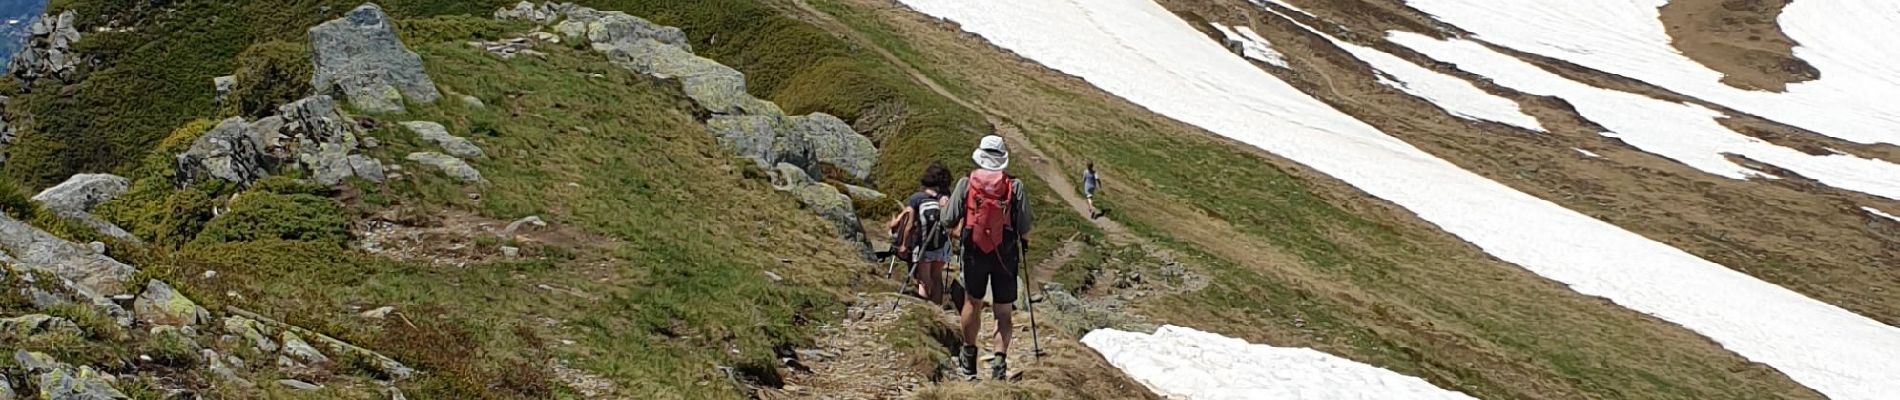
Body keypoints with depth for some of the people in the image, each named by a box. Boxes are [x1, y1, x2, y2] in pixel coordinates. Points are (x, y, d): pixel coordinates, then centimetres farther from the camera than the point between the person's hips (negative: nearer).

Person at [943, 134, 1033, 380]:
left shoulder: (966, 184, -4)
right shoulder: (1015, 187, -4)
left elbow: (950, 221, 0)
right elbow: (1025, 229, -3)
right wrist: (1022, 245, 19)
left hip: (974, 253, 1)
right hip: (1006, 255, -1)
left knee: (973, 301, 19)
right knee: (1004, 311, 7)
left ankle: (968, 357, 26)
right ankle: (1000, 357, -8)